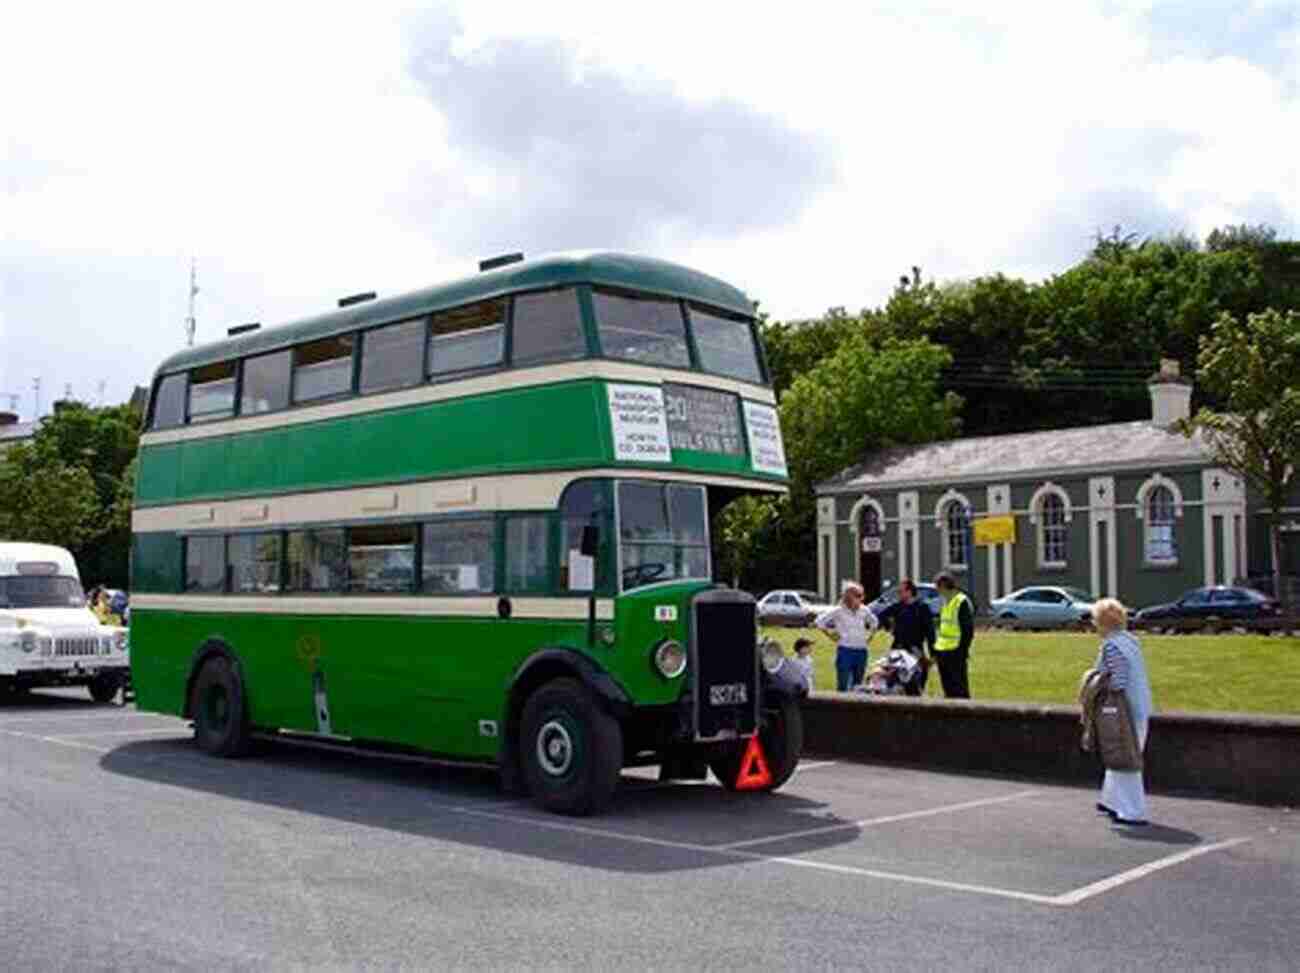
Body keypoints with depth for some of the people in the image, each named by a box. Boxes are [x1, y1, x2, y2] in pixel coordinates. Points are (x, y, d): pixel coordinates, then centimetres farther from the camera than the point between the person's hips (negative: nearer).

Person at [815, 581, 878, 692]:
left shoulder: (864, 610, 5)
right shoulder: (838, 611, -7)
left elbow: (874, 622, 24)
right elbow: (820, 621, -4)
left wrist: (870, 636, 12)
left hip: (861, 651, 5)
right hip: (845, 651, -5)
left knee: (858, 685, 11)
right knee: (843, 686, -5)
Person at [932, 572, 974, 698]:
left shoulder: (962, 602, -12)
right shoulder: (946, 602, 16)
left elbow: (968, 630, -15)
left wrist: (963, 650, -19)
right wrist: (936, 650, 19)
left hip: (956, 652, -9)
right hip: (943, 651, 9)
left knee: (959, 689, -6)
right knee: (948, 688, 13)